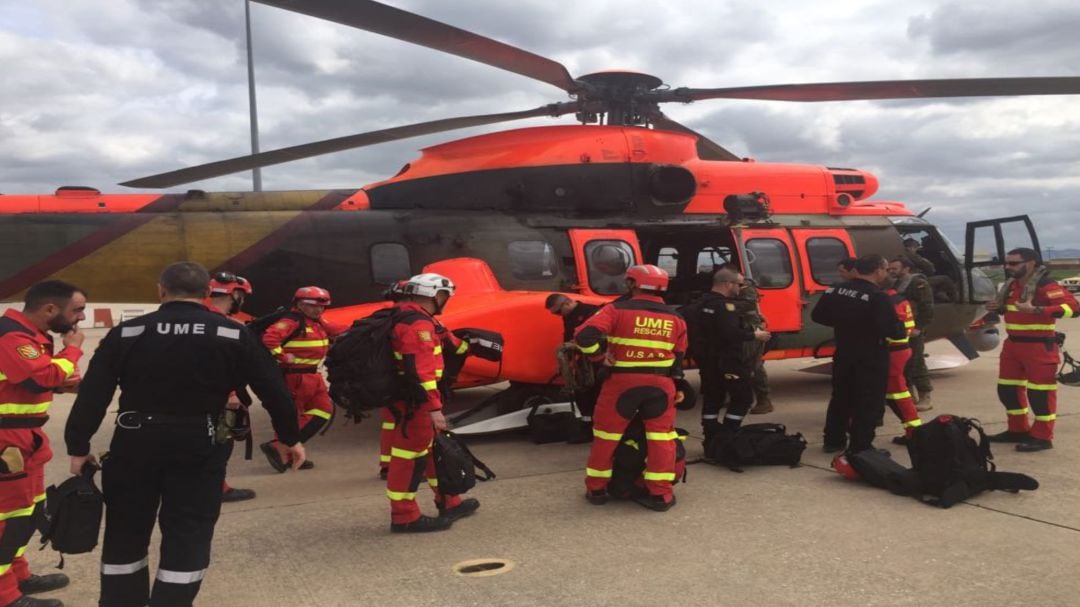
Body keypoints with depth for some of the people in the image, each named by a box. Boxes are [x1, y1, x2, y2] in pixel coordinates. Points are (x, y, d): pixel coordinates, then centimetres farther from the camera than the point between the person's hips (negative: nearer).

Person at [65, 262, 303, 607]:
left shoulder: (126, 333, -1)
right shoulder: (233, 335, -3)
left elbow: (92, 395, -2)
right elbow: (273, 390, -1)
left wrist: (78, 446, 7)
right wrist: (290, 437, 10)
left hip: (135, 442, 2)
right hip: (201, 445, -1)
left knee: (126, 530, 17)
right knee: (189, 533, 7)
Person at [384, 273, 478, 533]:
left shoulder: (402, 316, 13)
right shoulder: (417, 323, -19)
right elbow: (419, 370, -27)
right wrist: (434, 407, -27)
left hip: (406, 398, 11)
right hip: (413, 402, -11)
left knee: (433, 449, 18)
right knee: (411, 454, -3)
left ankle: (448, 502, 29)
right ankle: (404, 517, 5)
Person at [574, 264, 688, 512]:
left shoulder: (618, 310, -7)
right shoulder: (675, 319, 8)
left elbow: (584, 335, -18)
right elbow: (678, 358, 14)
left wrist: (600, 353, -3)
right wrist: (676, 386, 23)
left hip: (622, 381, -2)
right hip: (661, 383, 2)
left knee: (606, 436, 11)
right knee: (661, 438, 10)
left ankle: (596, 489, 20)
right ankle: (661, 494, 10)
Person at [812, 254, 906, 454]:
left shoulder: (835, 290, 0)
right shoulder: (877, 297, -21)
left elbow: (818, 316, 10)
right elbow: (892, 330, -24)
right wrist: (903, 330, -3)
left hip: (844, 354, 7)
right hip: (871, 358, -7)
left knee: (841, 397, 19)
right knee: (869, 403, 3)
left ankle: (833, 440, 27)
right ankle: (860, 447, 4)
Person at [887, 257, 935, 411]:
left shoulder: (919, 284, -9)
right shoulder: (895, 285, 19)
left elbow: (927, 308, -16)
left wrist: (919, 327, -22)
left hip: (912, 330, -9)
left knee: (916, 363, -7)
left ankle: (925, 398, 0)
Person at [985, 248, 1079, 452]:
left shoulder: (1045, 285, -17)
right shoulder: (1012, 284, 11)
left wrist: (1036, 310, -34)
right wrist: (998, 307, 6)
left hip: (1039, 346, -9)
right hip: (1013, 344, 9)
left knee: (1039, 392, -3)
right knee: (1007, 388, 14)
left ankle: (1042, 437, 6)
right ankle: (1018, 430, 26)